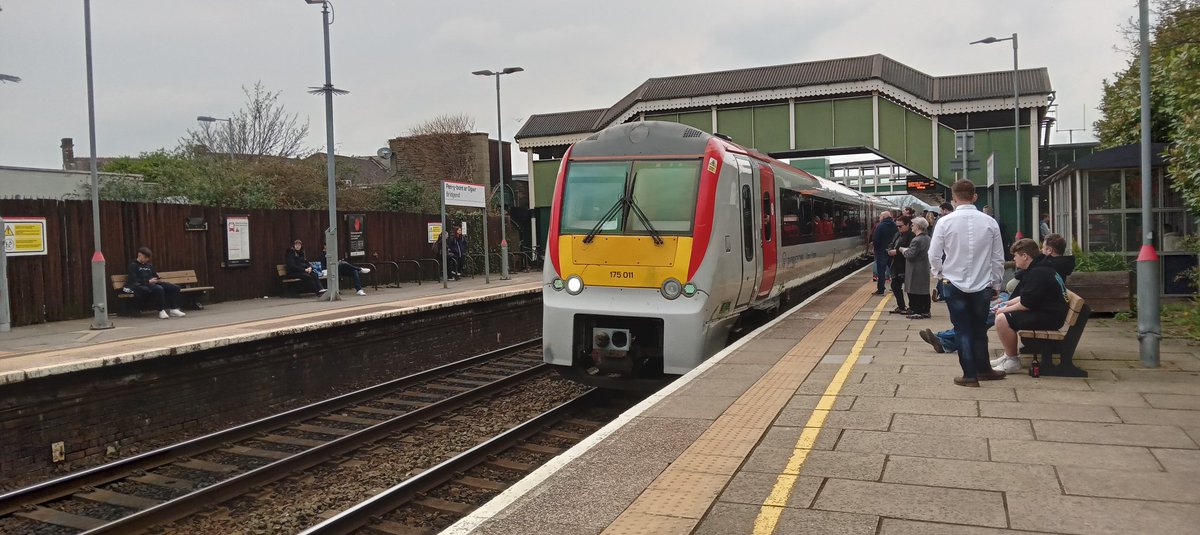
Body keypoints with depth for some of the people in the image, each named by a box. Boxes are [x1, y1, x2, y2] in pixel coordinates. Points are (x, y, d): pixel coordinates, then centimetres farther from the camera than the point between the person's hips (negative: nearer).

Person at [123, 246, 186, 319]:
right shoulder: (133, 265, 5)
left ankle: (173, 309, -18)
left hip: (153, 284, 8)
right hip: (141, 285, -7)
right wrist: (148, 281, -19)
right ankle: (161, 311, -33)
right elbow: (133, 280, -8)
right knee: (159, 289, -40)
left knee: (175, 288, -12)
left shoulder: (149, 265, 27)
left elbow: (155, 276, 29)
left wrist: (159, 280, 4)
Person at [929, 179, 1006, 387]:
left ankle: (970, 374, 9)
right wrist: (996, 283, 13)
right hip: (982, 285, 2)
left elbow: (934, 255, -7)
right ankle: (984, 370, 28)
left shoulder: (945, 222, -11)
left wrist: (939, 274, 11)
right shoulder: (989, 222, -5)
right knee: (979, 329, 17)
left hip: (954, 284, -2)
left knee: (963, 330, 7)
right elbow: (998, 258, 2)